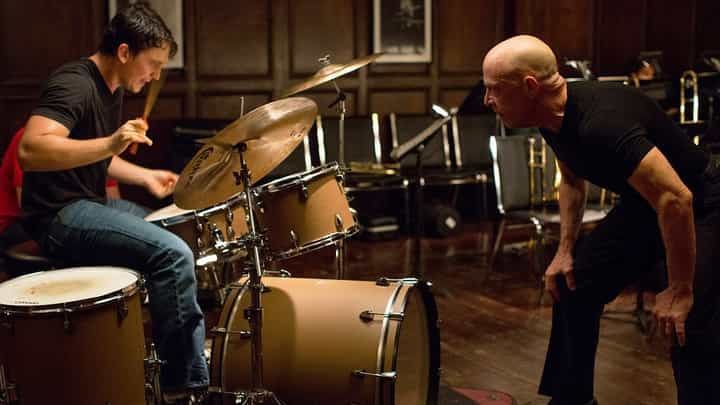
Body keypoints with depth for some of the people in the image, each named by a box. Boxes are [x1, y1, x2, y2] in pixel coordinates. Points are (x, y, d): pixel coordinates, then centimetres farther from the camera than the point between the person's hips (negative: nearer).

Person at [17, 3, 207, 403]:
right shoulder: (74, 83, -18)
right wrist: (109, 144, -42)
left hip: (91, 203, 11)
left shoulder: (112, 89, 12)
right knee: (172, 253, -26)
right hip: (59, 214, -11)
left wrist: (145, 176, 11)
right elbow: (31, 151, -33)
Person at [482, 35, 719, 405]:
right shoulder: (554, 117, -7)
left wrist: (679, 291, -30)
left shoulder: (602, 122, -36)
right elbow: (572, 180, 13)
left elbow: (676, 200, -37)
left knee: (690, 330, -21)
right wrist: (565, 250, 7)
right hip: (643, 205, 9)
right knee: (571, 287, 10)